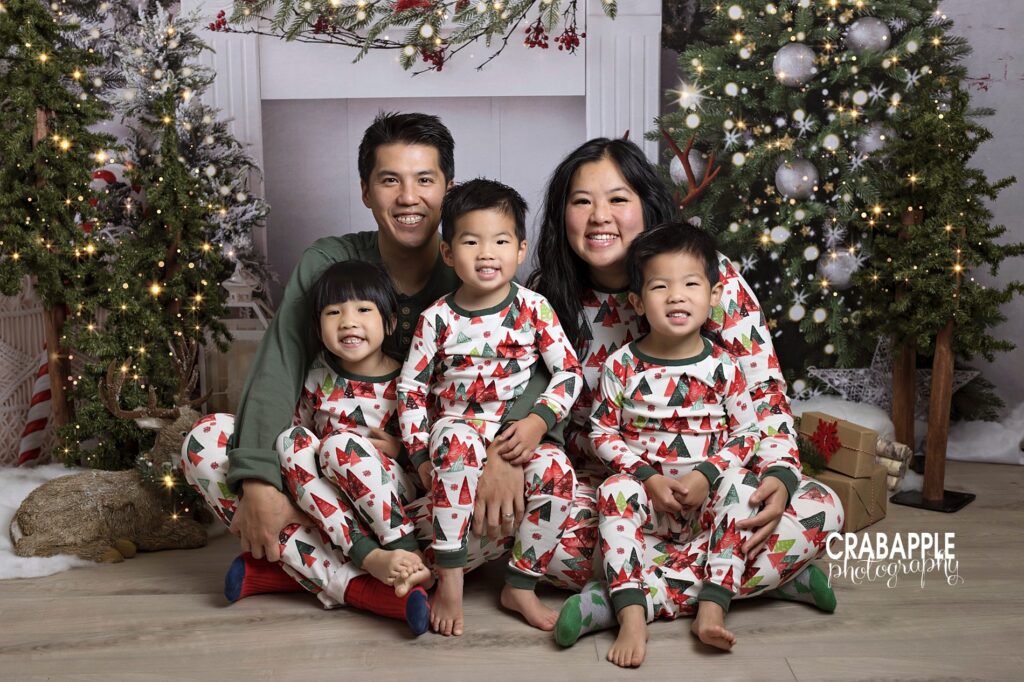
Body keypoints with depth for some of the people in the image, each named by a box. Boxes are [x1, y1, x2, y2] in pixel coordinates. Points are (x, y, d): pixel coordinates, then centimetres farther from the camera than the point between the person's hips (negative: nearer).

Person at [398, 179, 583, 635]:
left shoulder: (533, 308, -2)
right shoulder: (437, 319, -2)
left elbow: (568, 371, -2)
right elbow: (410, 388, 3)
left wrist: (537, 423, -16)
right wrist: (421, 456, -7)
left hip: (518, 435, 1)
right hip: (457, 430, -1)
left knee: (557, 472, -27)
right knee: (458, 437, -36)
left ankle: (520, 587, -8)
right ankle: (449, 580, -28)